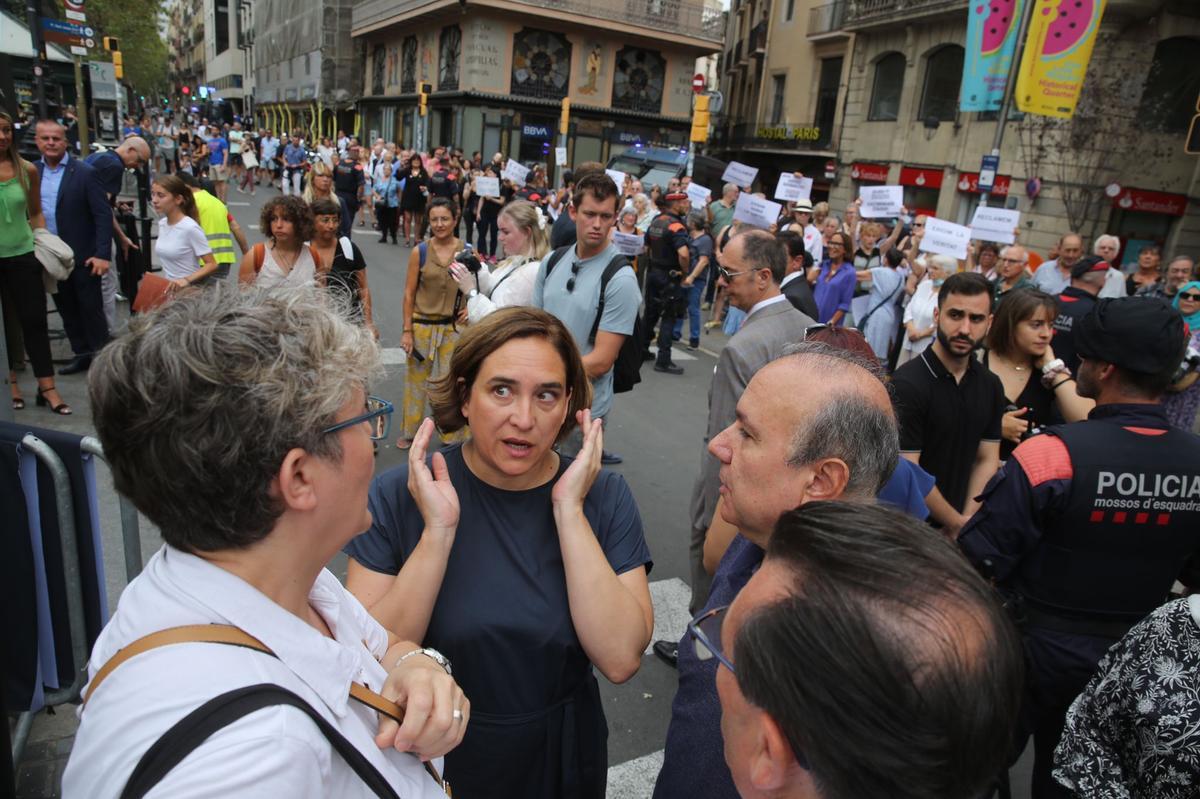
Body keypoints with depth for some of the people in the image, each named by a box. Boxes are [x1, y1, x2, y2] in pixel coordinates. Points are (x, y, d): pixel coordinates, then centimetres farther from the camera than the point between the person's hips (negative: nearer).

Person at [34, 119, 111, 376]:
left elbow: (103, 215, -12)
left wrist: (103, 254, -17)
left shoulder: (85, 173, -9)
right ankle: (81, 353, 24)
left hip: (83, 256, -5)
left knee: (91, 309, 2)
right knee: (67, 309, 13)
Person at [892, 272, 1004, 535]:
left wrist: (967, 520, -10)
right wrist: (959, 524, -12)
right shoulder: (907, 384, -21)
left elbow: (986, 460, 2)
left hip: (954, 525, 6)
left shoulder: (990, 386, 1)